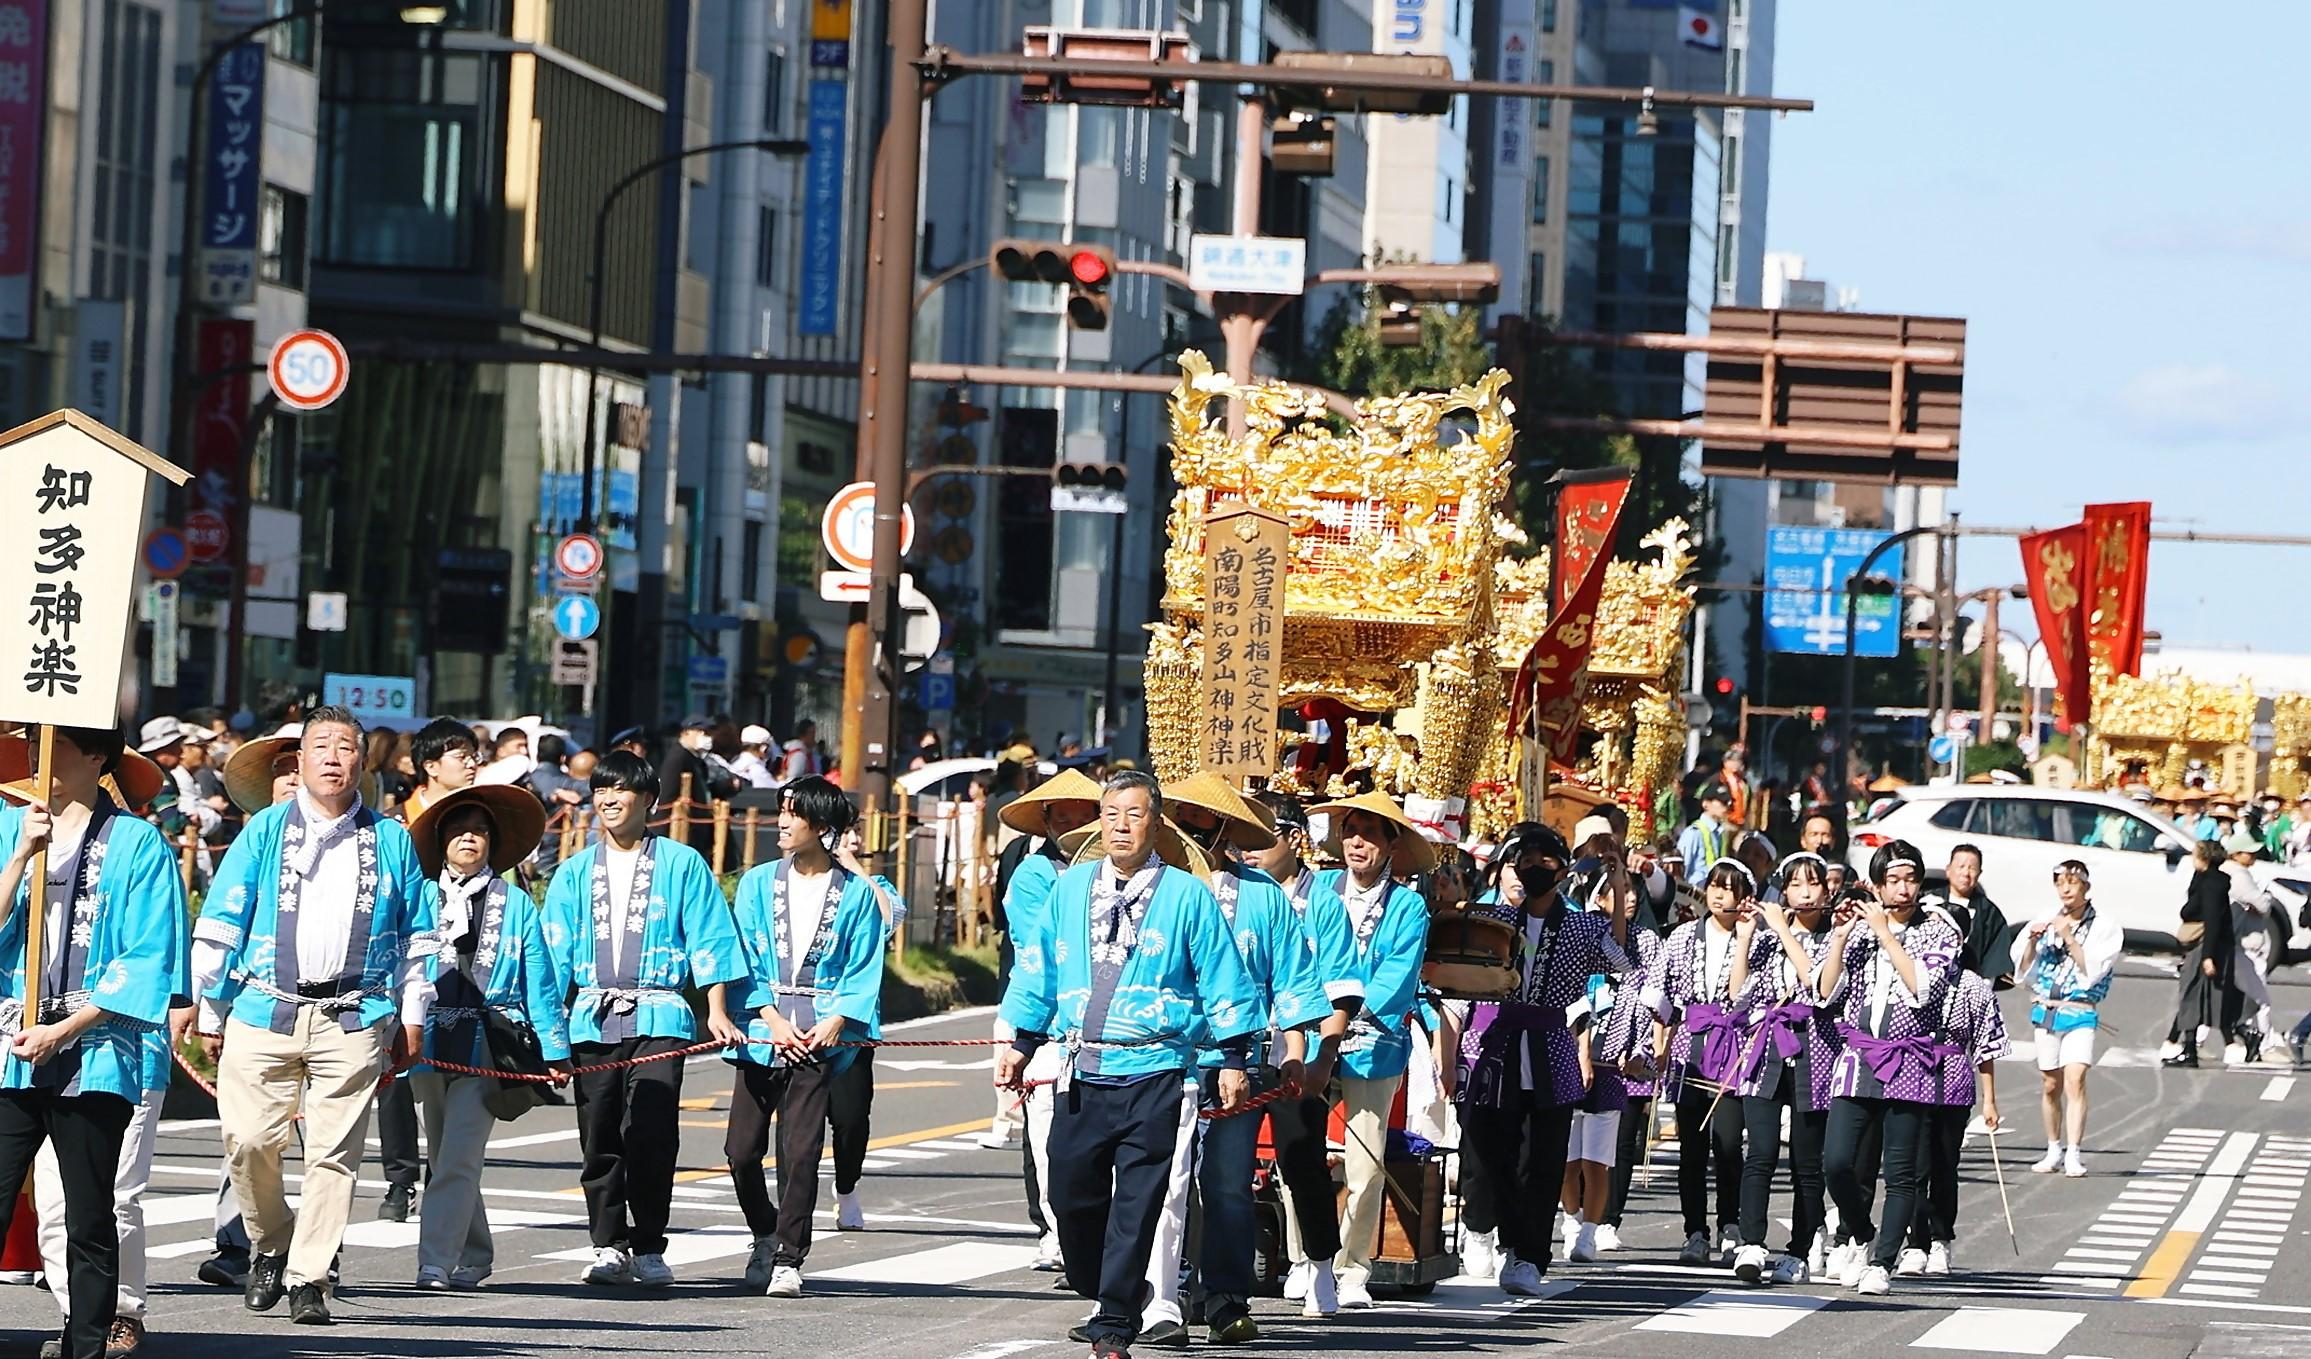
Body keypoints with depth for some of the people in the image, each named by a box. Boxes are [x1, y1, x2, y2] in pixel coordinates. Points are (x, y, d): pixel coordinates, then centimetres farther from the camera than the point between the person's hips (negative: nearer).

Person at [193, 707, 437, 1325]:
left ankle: (308, 1278, 2)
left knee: (334, 1153, -4)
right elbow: (219, 923, 9)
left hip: (353, 1021, 0)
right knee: (249, 1140, -8)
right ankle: (270, 1245, 17)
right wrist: (212, 1013, 5)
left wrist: (412, 1019, 12)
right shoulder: (264, 832, 9)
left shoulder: (391, 840, 12)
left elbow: (418, 937, 17)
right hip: (264, 1014, 0)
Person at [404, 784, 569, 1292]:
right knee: (446, 1159, 11)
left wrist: (554, 1050, 5)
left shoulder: (516, 904, 5)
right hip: (432, 1045, 3)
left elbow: (540, 982, 7)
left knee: (458, 1159, -13)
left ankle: (437, 1264, -17)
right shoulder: (421, 899, 9)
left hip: (489, 1046, -3)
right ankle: (474, 1258, 25)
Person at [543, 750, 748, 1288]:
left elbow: (709, 941, 5)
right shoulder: (575, 872, 15)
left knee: (650, 1132, -13)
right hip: (592, 1017, 3)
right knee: (599, 1137, 0)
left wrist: (717, 1010, -3)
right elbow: (555, 950, 14)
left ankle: (649, 1248, -6)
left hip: (658, 1016, -3)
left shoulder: (681, 864, 7)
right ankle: (608, 1247, 7)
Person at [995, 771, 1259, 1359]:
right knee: (1071, 1193, 3)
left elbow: (1223, 979, 2)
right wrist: (1021, 1042, 17)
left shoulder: (1186, 895, 1)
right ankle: (1107, 1297, 24)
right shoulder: (1071, 887, 11)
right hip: (1082, 1071, 4)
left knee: (1136, 1202, -6)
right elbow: (1038, 967, 18)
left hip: (1153, 1073, -4)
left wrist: (1233, 1059, 0)